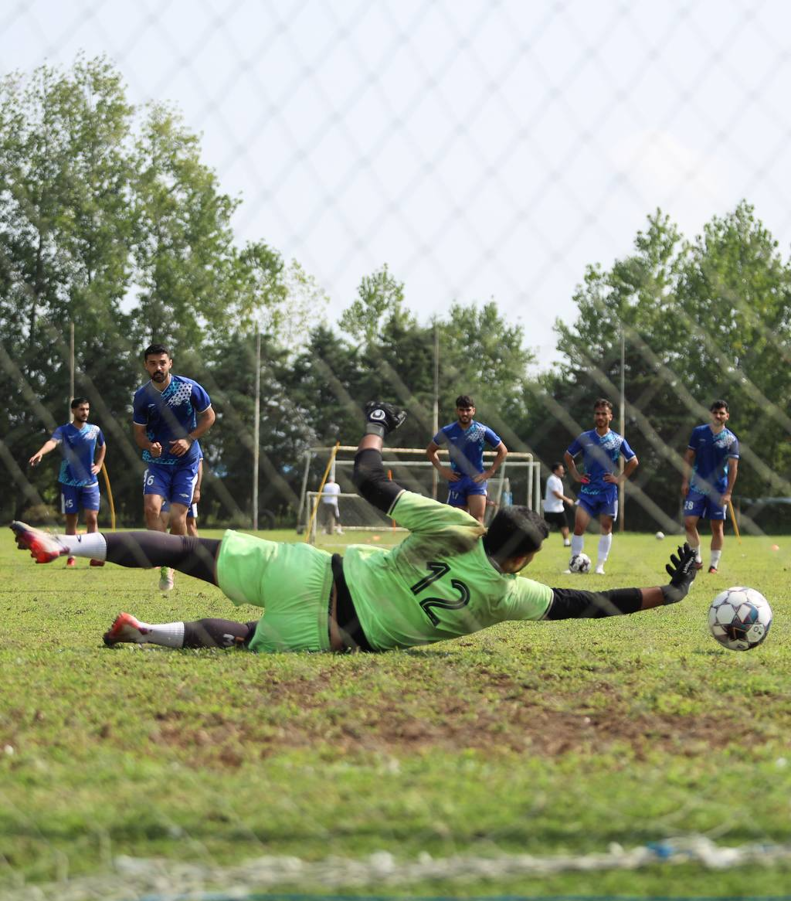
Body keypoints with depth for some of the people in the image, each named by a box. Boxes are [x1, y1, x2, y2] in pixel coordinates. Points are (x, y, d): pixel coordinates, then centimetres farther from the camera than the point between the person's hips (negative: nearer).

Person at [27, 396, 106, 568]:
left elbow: (102, 447, 24)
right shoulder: (63, 431, -7)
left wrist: (99, 465, 11)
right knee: (71, 520, 3)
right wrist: (40, 453, -49)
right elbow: (52, 442, -29)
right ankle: (71, 557, 10)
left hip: (90, 482, 1)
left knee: (92, 518, -7)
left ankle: (95, 556, -4)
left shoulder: (95, 430, 3)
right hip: (69, 482, -1)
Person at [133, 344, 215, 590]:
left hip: (186, 461, -1)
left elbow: (209, 416, 2)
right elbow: (139, 432, 4)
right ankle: (164, 565, -14)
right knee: (151, 507, -21)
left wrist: (189, 440, -12)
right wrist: (150, 446, -19)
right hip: (157, 461, 1)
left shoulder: (189, 388, -9)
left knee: (178, 518, -7)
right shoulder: (142, 396, -4)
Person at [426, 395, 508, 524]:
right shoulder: (447, 432, 2)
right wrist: (441, 469, 2)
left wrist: (490, 472, -1)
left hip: (476, 480, -2)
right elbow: (430, 450, 16)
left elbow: (503, 451, 7)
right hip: (456, 480, 2)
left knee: (477, 520, -16)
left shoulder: (482, 431, -2)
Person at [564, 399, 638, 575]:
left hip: (608, 491, 0)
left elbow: (633, 461, 10)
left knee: (606, 527, 4)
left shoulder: (618, 440, 1)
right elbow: (568, 456, 16)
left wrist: (620, 479, 2)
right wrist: (575, 475, 6)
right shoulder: (584, 438, 2)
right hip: (587, 490, 0)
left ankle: (600, 565, 11)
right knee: (579, 526, -9)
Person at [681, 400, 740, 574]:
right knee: (689, 522, -6)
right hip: (697, 486, 2)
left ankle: (714, 565, 9)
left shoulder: (731, 440, -3)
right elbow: (689, 457, 8)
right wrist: (685, 481, 1)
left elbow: (733, 467, -6)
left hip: (718, 489, -1)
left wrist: (728, 492, -13)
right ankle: (697, 559, 9)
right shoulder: (698, 432, 2)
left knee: (717, 526, 1)